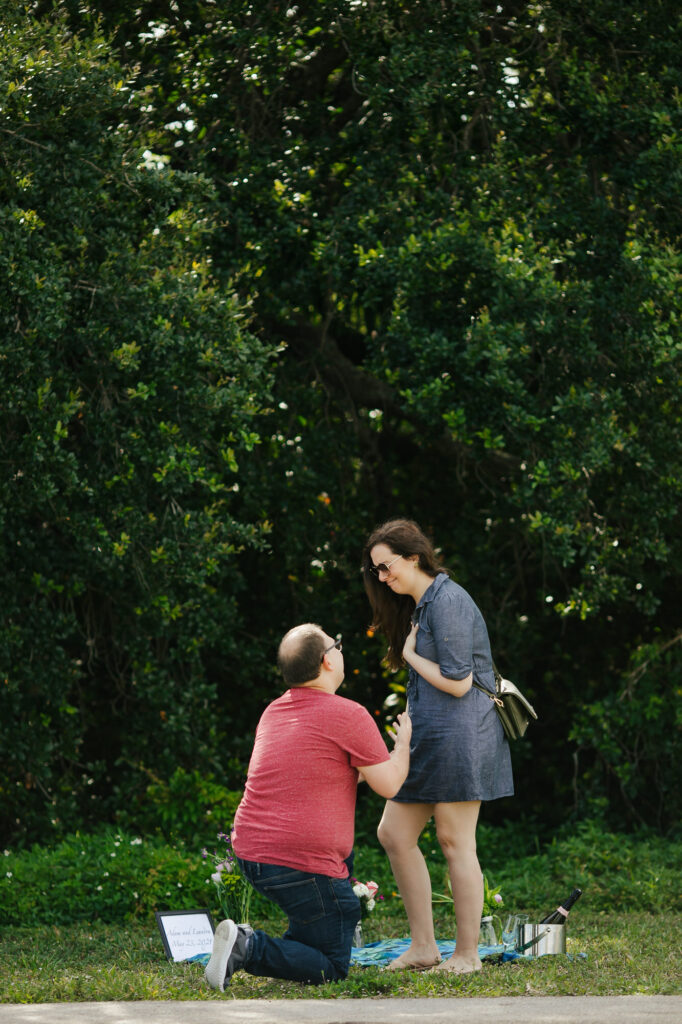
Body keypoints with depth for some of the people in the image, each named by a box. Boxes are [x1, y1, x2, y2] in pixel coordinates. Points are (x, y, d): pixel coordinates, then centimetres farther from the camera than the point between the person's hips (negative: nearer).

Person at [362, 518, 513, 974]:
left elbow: (457, 682, -17)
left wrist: (411, 654, -5)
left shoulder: (448, 601, -13)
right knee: (394, 834, 8)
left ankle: (468, 954, 2)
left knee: (455, 841, -5)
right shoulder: (418, 605, 18)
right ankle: (423, 946, 12)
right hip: (427, 737, 10)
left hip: (459, 734, -10)